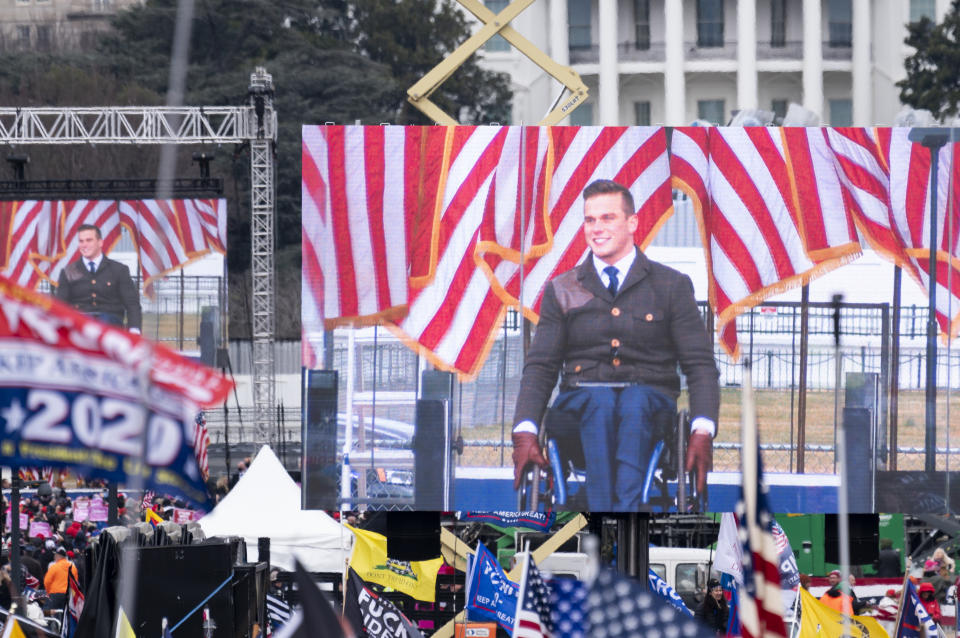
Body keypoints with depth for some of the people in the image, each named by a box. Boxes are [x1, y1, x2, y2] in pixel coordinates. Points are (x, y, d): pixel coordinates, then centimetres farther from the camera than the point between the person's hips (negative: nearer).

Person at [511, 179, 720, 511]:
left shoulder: (672, 286, 12)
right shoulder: (561, 291, 16)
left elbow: (700, 364, 5)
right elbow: (540, 367, 9)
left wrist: (703, 430, -13)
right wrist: (525, 432, -10)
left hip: (650, 399, -1)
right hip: (580, 401, 1)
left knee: (635, 401, -37)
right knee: (601, 400, -36)